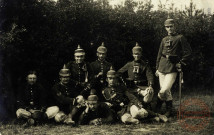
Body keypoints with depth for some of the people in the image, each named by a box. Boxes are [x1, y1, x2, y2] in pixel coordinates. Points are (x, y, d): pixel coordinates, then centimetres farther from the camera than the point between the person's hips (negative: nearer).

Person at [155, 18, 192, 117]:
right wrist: (157, 68, 17)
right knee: (167, 91, 7)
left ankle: (157, 106, 7)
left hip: (172, 67, -5)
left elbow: (188, 52, -2)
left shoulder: (180, 38, 0)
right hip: (162, 67, 5)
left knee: (164, 90, -15)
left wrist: (181, 63, -7)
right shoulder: (164, 40, 15)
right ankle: (169, 110, 19)